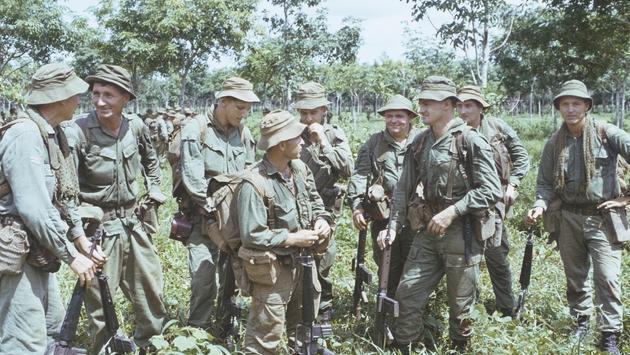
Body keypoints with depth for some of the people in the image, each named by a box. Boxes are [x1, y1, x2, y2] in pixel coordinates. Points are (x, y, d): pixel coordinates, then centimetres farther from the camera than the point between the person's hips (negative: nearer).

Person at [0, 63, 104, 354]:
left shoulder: (52, 134, 10)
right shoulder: (25, 134, -21)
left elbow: (64, 196, 14)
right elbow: (33, 209, -27)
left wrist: (82, 242, 9)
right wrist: (71, 255, -19)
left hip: (39, 254, 10)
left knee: (52, 325, 22)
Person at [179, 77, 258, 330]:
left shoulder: (243, 131, 9)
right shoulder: (196, 129, -9)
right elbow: (193, 178, -14)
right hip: (204, 217, -5)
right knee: (203, 278, -7)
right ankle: (198, 330, 8)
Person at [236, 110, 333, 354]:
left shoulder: (299, 168, 2)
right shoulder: (255, 183, -24)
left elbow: (314, 199, 17)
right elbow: (251, 235, -24)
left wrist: (322, 220, -4)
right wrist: (293, 239, -20)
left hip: (303, 262, 8)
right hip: (273, 270, -8)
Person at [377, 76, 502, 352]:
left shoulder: (470, 141, -11)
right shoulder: (419, 143, 7)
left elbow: (492, 191, -15)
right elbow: (404, 189, 10)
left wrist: (452, 211, -19)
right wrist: (394, 226, 0)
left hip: (462, 233, -5)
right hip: (428, 232, 5)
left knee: (460, 304, 7)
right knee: (407, 293, 6)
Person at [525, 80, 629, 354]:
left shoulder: (607, 134, -9)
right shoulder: (554, 143, 3)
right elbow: (545, 183, 6)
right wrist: (540, 206, -13)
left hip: (603, 218, -4)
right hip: (569, 218, 4)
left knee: (607, 278, -6)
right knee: (575, 276, 16)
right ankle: (581, 320, 34)